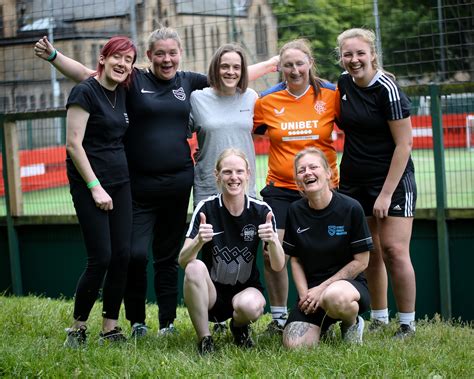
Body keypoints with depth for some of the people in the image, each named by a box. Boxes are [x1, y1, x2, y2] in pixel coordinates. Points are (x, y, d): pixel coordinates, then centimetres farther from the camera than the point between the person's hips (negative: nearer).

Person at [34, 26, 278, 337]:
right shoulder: (134, 80, -1)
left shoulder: (188, 81, 9)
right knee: (135, 254, -10)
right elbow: (85, 74, -6)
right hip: (140, 186, -3)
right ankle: (137, 320, 9)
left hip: (178, 184, 3)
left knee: (169, 257, 11)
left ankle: (168, 322, 21)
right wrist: (53, 55, -19)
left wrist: (275, 63, 20)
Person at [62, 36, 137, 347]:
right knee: (101, 258, -10)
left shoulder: (121, 93, 12)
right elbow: (73, 144, -14)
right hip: (90, 184, -7)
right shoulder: (86, 92, -10)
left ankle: (110, 327, 10)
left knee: (122, 256, 1)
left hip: (120, 182, 7)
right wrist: (95, 187, -15)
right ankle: (78, 327, 5)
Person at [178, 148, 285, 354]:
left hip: (246, 290, 0)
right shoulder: (206, 208, -10)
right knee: (195, 267, -32)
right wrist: (199, 241, -39)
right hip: (211, 292, 0)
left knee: (251, 306, -35)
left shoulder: (261, 211, -8)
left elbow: (278, 266, -12)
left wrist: (273, 241, -33)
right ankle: (204, 339, -17)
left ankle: (239, 326, 4)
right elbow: (183, 261, -18)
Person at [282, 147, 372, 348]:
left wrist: (323, 288, -12)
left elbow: (361, 261, -8)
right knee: (295, 345, -19)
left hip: (349, 284, -4)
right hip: (311, 288, 4)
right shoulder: (295, 211, 2)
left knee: (335, 298, -41)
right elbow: (295, 260, 9)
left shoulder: (350, 208, -10)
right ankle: (322, 325, 18)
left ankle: (352, 323, -4)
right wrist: (304, 294, -7)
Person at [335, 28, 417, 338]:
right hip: (354, 182, 6)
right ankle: (379, 318, 17)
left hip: (392, 180, -6)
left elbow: (404, 144, -15)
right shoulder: (344, 84, 4)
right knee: (369, 254, 7)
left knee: (394, 251, -10)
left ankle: (408, 324, -1)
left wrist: (386, 194, -17)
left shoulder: (387, 89, -15)